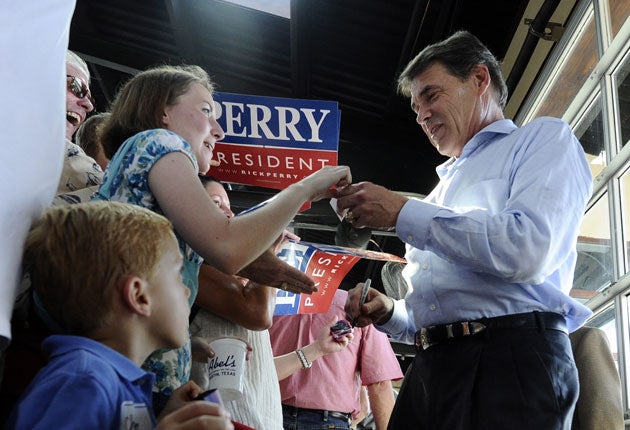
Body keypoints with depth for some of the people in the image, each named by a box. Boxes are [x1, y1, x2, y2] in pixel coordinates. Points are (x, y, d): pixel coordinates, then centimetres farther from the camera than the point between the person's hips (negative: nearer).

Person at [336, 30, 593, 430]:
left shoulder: (544, 138, 5)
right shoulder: (447, 189, 26)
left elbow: (528, 250, -16)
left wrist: (402, 212, -11)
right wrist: (389, 313, 7)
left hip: (510, 356, -7)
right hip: (431, 367, 7)